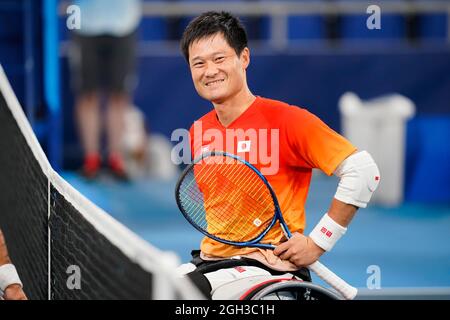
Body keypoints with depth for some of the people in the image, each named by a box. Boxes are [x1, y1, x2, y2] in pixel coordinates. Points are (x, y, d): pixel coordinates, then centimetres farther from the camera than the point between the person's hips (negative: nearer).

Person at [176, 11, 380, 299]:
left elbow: (363, 171, -15)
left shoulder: (285, 120, -12)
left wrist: (317, 243, -13)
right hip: (210, 260, 7)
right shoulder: (199, 132, 8)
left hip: (267, 263, -7)